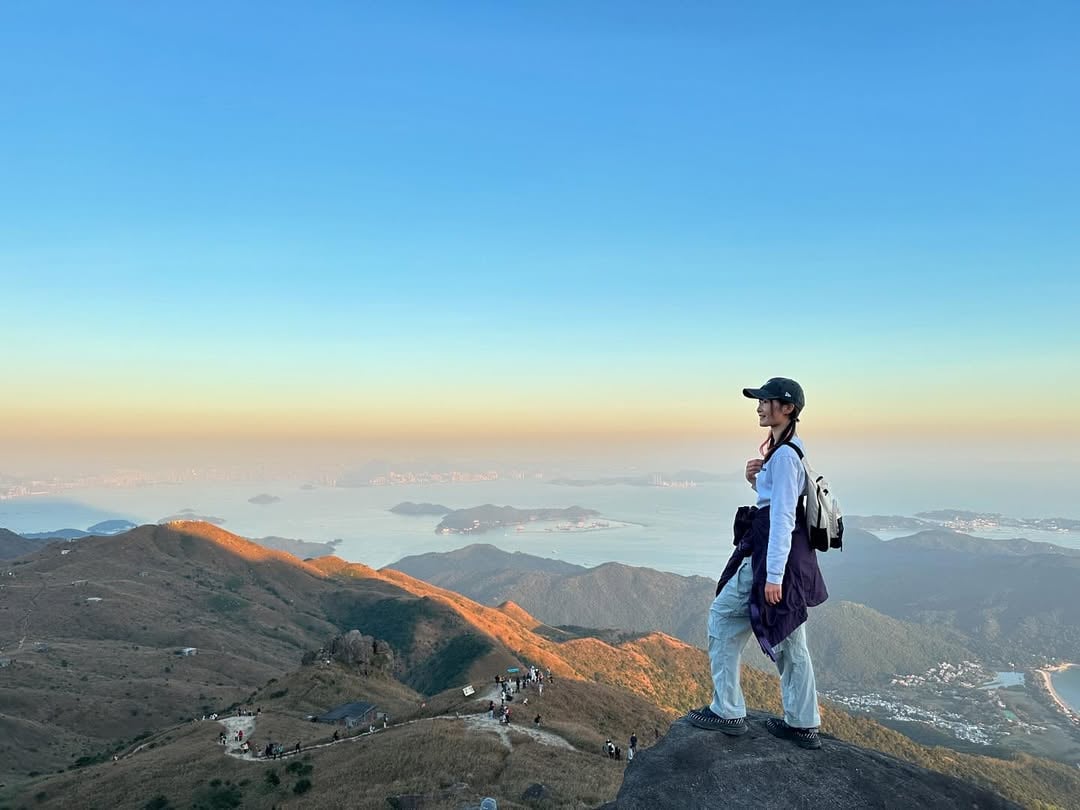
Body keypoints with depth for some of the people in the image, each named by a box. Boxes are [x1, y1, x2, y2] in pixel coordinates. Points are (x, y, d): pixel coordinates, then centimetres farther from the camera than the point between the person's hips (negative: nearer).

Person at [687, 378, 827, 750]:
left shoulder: (783, 456, -17)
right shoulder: (791, 450, 14)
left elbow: (783, 517, -21)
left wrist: (773, 575, -22)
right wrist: (756, 481, 3)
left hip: (773, 553, -10)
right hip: (794, 555, 10)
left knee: (722, 618, 2)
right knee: (789, 640, 15)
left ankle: (727, 712, 10)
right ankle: (803, 724, 25)